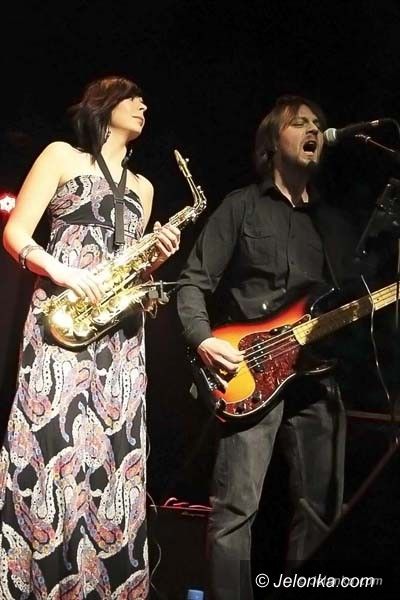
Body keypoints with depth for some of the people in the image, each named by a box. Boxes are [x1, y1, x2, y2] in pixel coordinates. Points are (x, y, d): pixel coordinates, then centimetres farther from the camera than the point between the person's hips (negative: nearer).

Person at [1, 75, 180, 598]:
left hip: (119, 332, 5)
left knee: (114, 451, -2)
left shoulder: (142, 186, 24)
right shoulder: (62, 156, 9)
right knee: (49, 445, -13)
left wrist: (156, 257, 2)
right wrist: (60, 271, -15)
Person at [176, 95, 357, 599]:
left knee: (320, 508, 8)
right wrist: (201, 339, -14)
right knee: (235, 508, -11)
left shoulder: (333, 221, 21)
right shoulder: (241, 206, 6)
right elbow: (193, 281, 1)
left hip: (317, 373, 5)